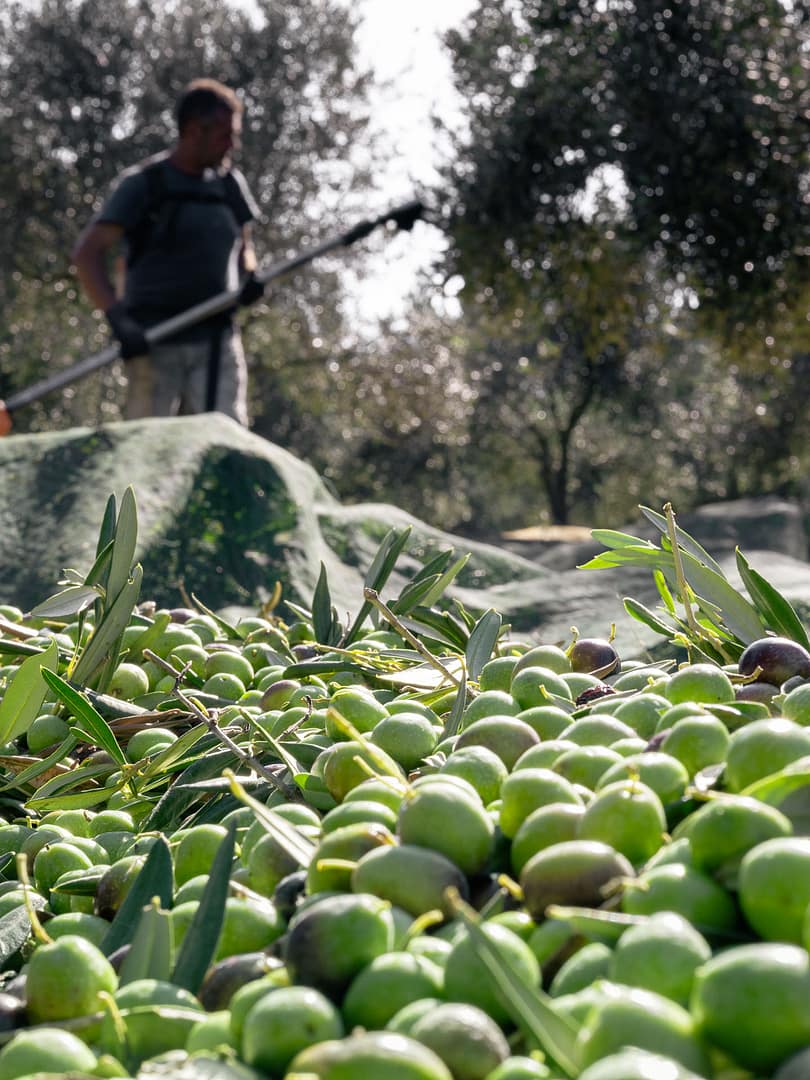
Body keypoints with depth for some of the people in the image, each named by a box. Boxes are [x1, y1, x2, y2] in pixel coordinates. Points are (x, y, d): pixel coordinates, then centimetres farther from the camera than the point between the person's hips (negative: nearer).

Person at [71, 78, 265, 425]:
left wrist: (250, 276, 1)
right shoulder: (142, 184, -2)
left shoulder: (230, 183, 13)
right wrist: (117, 318, -23)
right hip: (154, 342, -4)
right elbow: (87, 252, -9)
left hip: (217, 338, 4)